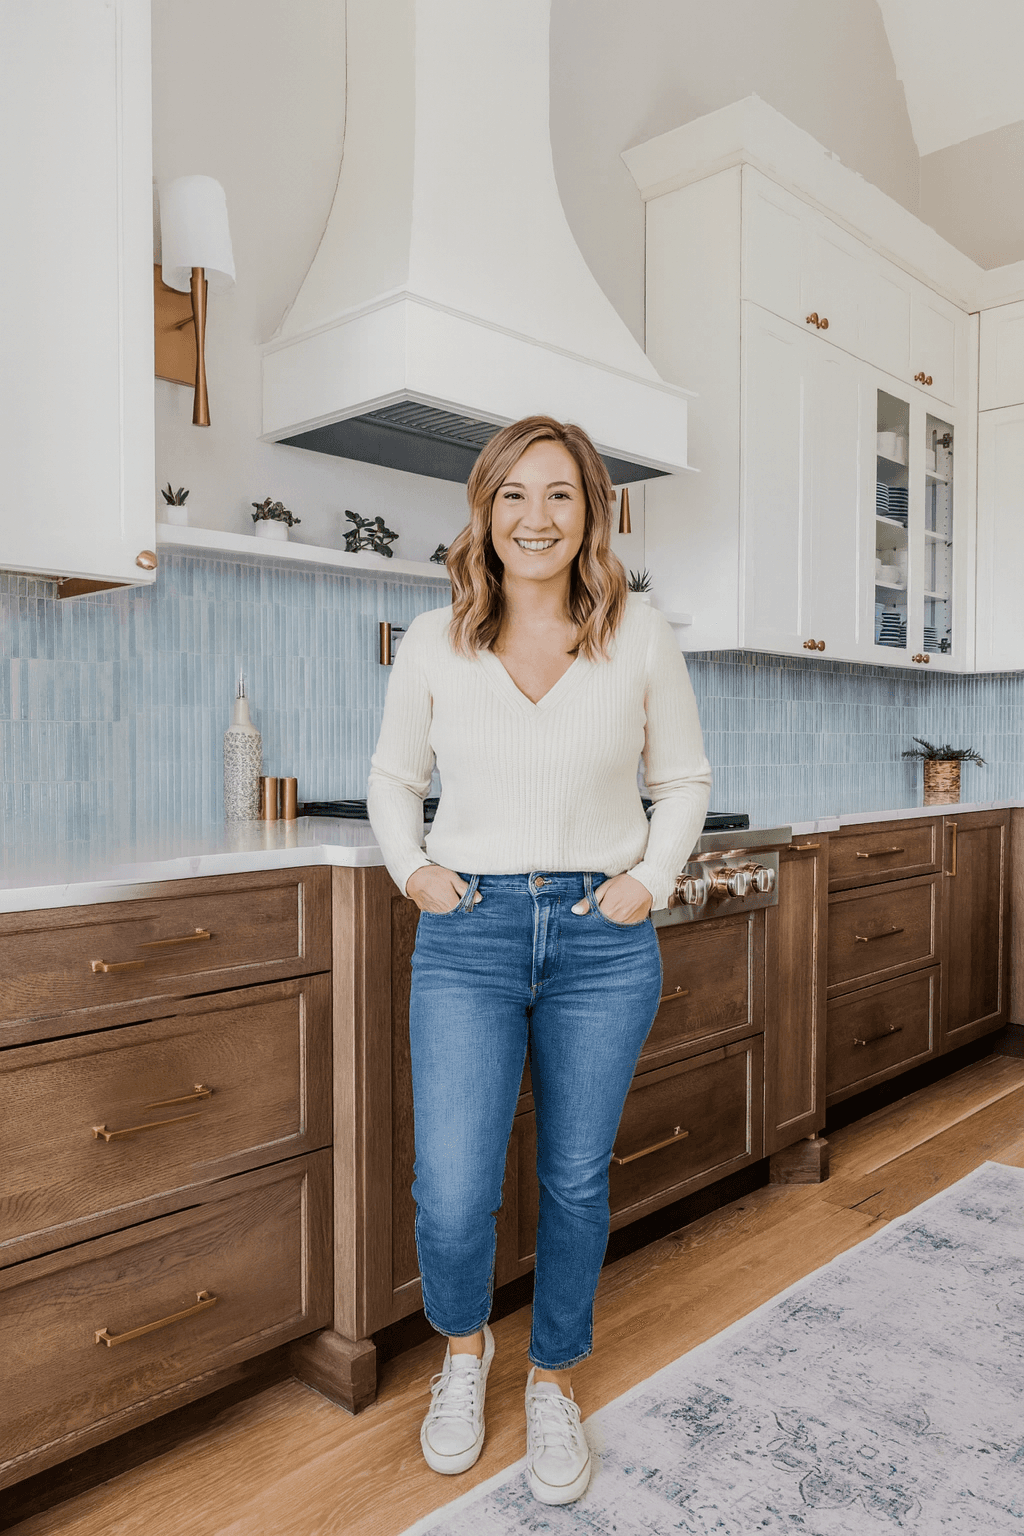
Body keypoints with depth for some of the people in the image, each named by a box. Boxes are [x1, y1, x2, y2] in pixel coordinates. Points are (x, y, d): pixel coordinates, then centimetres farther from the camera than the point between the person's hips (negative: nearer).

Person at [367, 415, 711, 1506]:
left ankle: (554, 1383, 40)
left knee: (575, 1181, 12)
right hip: (467, 931, 0)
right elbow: (394, 778, 14)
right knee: (451, 1197, -4)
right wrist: (412, 867, -1)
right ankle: (462, 1349, 32)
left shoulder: (640, 638, 0)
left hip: (602, 937, 1)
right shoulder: (432, 643, 1)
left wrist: (652, 879, -2)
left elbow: (684, 782, 11)